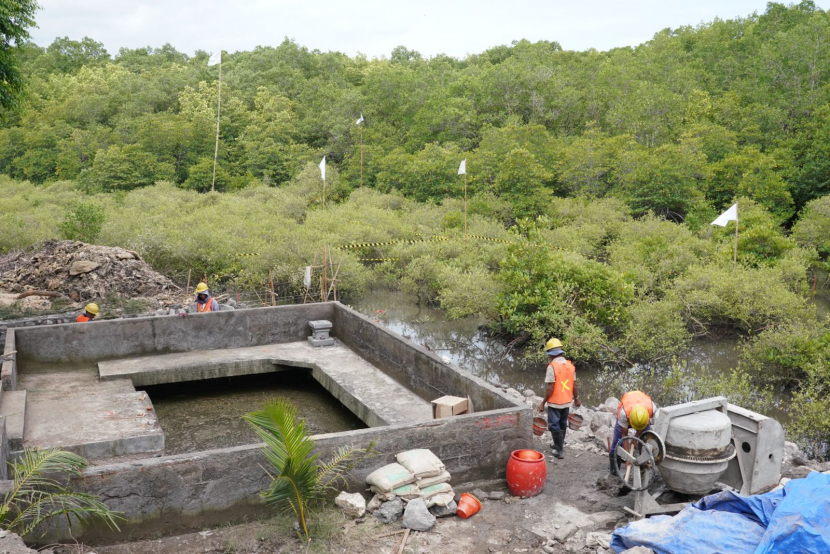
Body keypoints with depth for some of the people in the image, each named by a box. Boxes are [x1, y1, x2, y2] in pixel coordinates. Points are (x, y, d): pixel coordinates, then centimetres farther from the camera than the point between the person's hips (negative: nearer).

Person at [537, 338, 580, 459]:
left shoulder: (552, 366, -20)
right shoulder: (570, 366, 0)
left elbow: (550, 388, -20)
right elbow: (574, 385, 4)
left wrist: (543, 403, -12)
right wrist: (576, 399, 19)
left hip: (555, 402, -6)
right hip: (567, 401, 6)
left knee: (554, 426, 5)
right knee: (562, 424, 21)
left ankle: (560, 451, 6)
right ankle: (558, 444, 37)